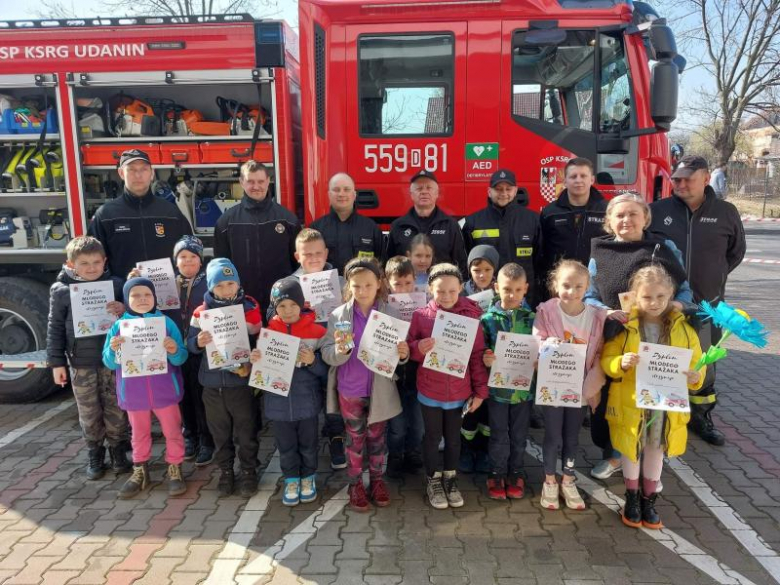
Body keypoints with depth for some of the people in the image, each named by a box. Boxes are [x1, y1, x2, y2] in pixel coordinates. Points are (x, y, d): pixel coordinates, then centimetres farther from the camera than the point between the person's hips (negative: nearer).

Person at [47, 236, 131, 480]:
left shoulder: (115, 285, -3)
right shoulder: (61, 290, -4)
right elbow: (55, 328, 0)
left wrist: (124, 310, -18)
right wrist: (56, 362, -1)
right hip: (81, 363, 0)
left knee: (116, 409, 11)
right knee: (89, 413, 11)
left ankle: (117, 449, 29)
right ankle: (95, 454, 28)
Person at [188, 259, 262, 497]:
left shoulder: (250, 308, -6)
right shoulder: (201, 312, 0)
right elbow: (190, 344, 3)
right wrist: (198, 342, -20)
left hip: (241, 382, -2)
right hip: (212, 384, 2)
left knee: (246, 431, 8)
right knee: (220, 433, 15)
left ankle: (249, 471, 25)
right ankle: (225, 471, 32)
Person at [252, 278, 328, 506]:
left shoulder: (317, 331, -11)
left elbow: (326, 371, -7)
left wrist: (313, 361, -26)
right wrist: (254, 361, -16)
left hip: (307, 403, -2)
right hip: (279, 404, 2)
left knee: (309, 445, 17)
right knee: (286, 447, 18)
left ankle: (308, 478, 40)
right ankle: (291, 479, 39)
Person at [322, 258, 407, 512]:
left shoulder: (392, 314, -7)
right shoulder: (338, 316, -8)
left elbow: (401, 353, -3)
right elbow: (327, 355, -11)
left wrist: (403, 354, -26)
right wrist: (341, 349, -32)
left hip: (380, 390, 1)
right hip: (350, 390, 0)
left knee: (377, 437, 17)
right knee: (355, 438, 15)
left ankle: (377, 480, 37)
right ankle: (356, 484, 32)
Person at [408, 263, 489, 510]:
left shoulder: (470, 316, -8)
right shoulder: (420, 316, -9)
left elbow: (477, 355, -3)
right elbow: (409, 350, 0)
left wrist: (480, 390, -1)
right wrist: (418, 348, -23)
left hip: (459, 391, 1)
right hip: (429, 390, -1)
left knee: (453, 438, 18)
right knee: (432, 437, 15)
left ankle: (450, 479, 38)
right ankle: (433, 481, 35)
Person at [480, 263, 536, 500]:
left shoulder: (531, 319, -3)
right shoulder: (488, 319, -7)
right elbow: (480, 352, -4)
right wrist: (485, 360, -25)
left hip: (523, 387, 2)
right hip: (497, 385, -1)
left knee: (519, 435, 15)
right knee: (499, 436, 11)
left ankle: (516, 474, 34)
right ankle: (497, 474, 28)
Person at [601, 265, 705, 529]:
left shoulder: (683, 327, -5)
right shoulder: (624, 325, -11)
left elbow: (697, 363, 1)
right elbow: (606, 360, -8)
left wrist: (695, 377, -20)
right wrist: (621, 363, -29)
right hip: (631, 401, -2)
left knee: (656, 449, 16)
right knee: (631, 449, 11)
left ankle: (649, 498, 35)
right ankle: (632, 497, 32)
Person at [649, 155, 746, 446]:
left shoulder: (726, 213, -1)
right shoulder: (658, 210, -5)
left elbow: (736, 252, 14)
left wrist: (713, 277, 9)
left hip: (707, 305, 1)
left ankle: (701, 416, 30)